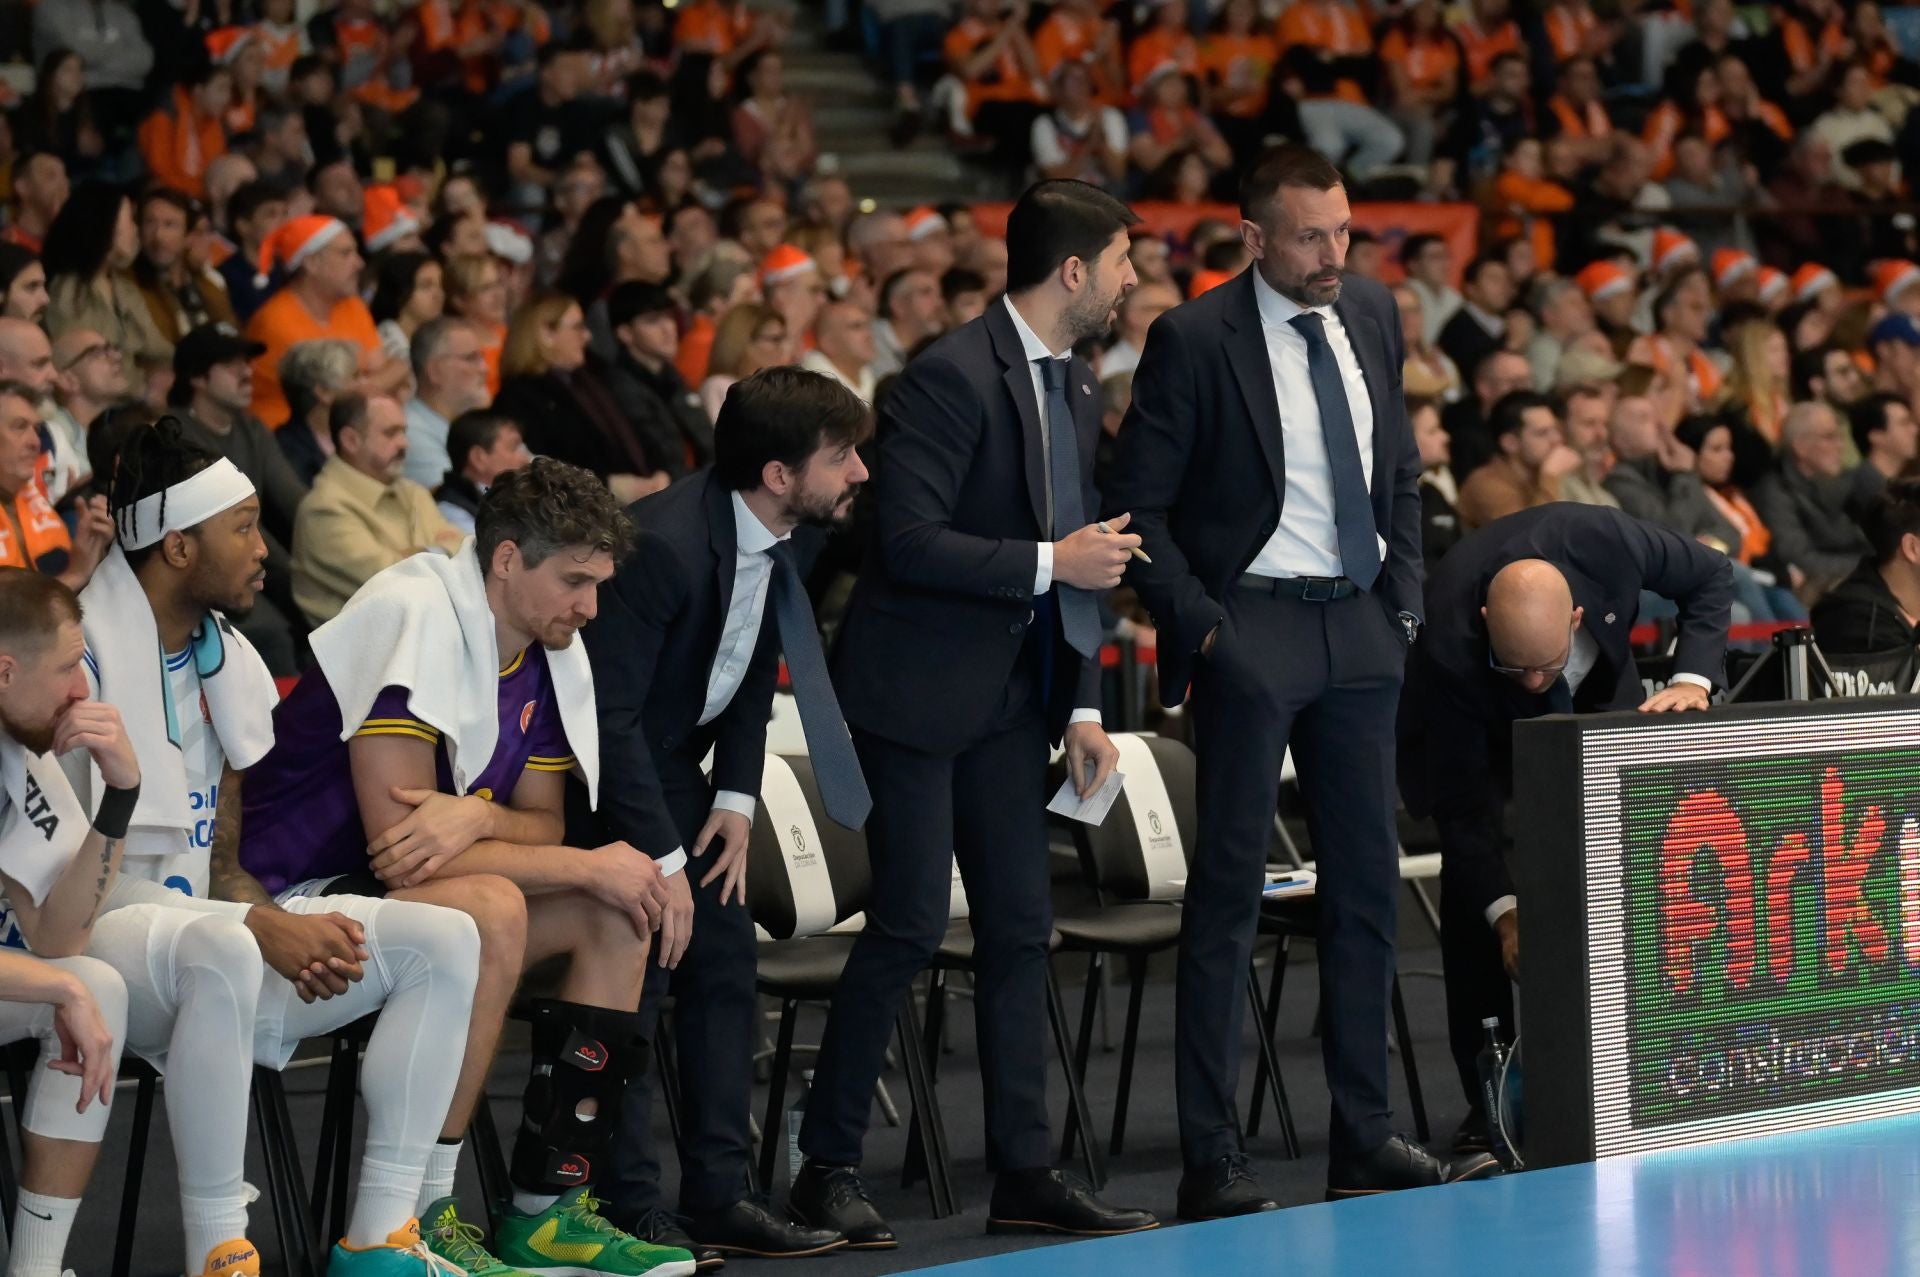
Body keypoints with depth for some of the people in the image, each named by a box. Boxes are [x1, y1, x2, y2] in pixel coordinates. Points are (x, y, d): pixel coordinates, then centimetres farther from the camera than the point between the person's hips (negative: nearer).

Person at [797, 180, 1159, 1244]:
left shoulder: (1075, 393, 12)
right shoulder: (953, 376, -16)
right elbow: (909, 543, -22)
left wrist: (1081, 706, 10)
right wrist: (1049, 563, -19)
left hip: (1010, 691, 8)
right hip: (920, 686, -8)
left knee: (1020, 926, 6)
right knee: (910, 926, -7)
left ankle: (1024, 1173, 11)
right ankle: (828, 1167, 3)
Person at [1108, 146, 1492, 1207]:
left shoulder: (1371, 316, 9)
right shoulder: (1194, 341, -9)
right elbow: (1140, 508, -7)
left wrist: (1403, 602, 10)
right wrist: (1199, 628, -13)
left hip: (1358, 626, 6)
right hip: (1251, 626, -6)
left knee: (1367, 880, 8)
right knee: (1228, 888, -4)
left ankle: (1365, 1142, 16)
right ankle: (1211, 1162, -1)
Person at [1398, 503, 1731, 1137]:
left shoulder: (1606, 540, -38)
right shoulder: (1449, 644, -41)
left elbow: (1711, 576, -17)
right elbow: (1461, 805, -33)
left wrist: (1692, 680, -30)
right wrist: (1505, 912, -40)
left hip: (1597, 695, 3)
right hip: (1474, 725, -3)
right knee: (1474, 886, -18)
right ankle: (1489, 1096, -11)